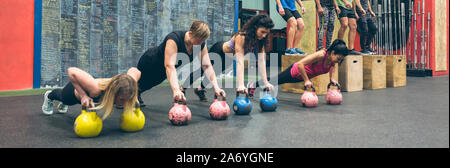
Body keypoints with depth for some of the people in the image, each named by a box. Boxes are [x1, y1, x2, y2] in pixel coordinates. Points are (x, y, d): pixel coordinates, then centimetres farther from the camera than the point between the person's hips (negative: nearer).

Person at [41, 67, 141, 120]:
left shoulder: (126, 87, -42)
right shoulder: (96, 89, -53)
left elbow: (134, 70, -20)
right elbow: (71, 71, -43)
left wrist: (132, 96, -23)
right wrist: (83, 95, -47)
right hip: (75, 90, -3)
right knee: (62, 97, 38)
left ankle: (63, 104, 76)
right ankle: (49, 96, 71)